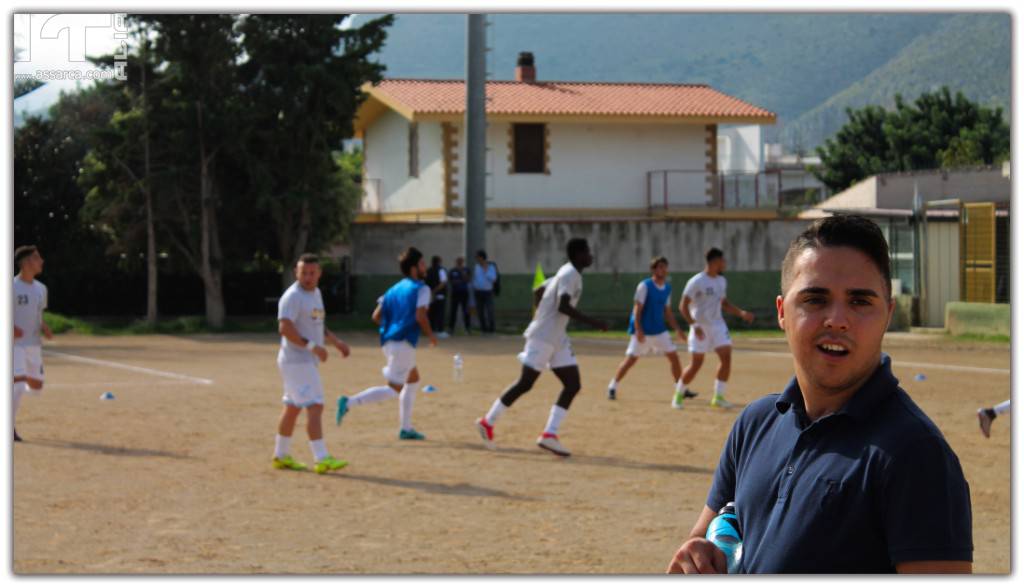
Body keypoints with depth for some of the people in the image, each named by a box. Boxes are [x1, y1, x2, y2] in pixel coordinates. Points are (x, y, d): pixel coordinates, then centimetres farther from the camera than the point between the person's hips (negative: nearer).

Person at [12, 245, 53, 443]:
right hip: (15, 345, -7)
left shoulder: (40, 289, 11)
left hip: (34, 345, 7)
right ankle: (9, 428, -6)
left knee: (36, 386, 9)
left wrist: (45, 328, 1)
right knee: (18, 386, -16)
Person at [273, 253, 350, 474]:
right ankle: (321, 459, -16)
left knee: (292, 408, 15)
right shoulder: (292, 296, -16)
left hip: (308, 361, 10)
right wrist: (312, 345, -32)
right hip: (296, 361, -10)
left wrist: (335, 341, 16)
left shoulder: (316, 293, 14)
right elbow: (285, 328, -26)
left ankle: (281, 456, 24)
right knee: (315, 407, -14)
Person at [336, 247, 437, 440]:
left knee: (413, 379, 24)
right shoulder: (421, 289, -5)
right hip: (403, 343, -9)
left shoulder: (394, 289, 17)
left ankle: (405, 428, 23)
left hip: (388, 342, 9)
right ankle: (349, 402, -20)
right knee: (394, 389, -7)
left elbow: (376, 317, 11)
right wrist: (431, 335, -3)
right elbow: (420, 316, -18)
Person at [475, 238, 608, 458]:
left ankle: (549, 435, -3)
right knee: (525, 383, -6)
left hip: (557, 339, 10)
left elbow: (538, 291, 27)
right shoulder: (570, 275, -13)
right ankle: (488, 422, 6)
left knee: (573, 385, 1)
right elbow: (563, 306, -26)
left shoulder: (567, 273, 16)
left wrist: (540, 316, 31)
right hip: (543, 337, -10)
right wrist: (592, 322, -26)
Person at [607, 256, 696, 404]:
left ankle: (680, 389, 12)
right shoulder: (645, 286, -12)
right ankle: (612, 387, 5)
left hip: (660, 330, 6)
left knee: (674, 357, 1)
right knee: (631, 358, -7)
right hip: (643, 331, -6)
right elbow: (637, 309, -15)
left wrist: (677, 328, 9)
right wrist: (638, 329, -22)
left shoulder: (668, 288, 8)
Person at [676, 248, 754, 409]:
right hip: (700, 328, -6)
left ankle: (718, 397, 1)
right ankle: (679, 395, 16)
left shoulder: (721, 281, 10)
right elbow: (683, 306, -13)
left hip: (718, 325, 6)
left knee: (726, 357, -8)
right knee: (696, 364, -4)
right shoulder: (696, 282, -13)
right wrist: (694, 325, -22)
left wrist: (741, 313, 10)